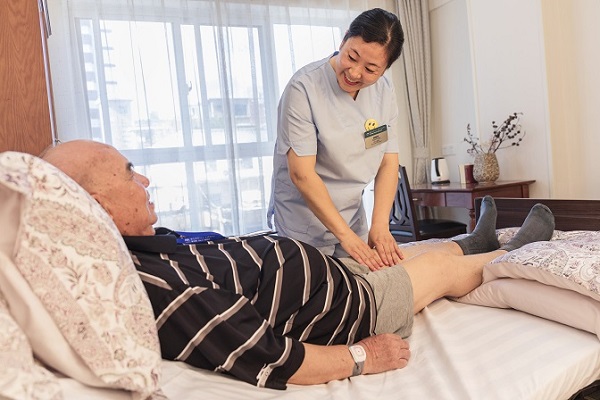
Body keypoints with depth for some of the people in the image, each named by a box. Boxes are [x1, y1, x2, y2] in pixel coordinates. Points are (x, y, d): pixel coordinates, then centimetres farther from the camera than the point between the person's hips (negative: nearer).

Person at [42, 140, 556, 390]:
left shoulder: (137, 247, -7)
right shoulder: (161, 287, -36)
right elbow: (268, 366, -31)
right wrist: (363, 356, -18)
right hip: (349, 304, -8)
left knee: (399, 252, 27)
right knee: (445, 267, 15)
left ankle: (476, 241, 58)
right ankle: (514, 253, 47)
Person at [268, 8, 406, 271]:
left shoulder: (384, 91, -4)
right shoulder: (304, 88, -21)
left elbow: (388, 162, -5)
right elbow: (301, 173, -24)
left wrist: (380, 225, -17)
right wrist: (346, 235, -26)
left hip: (353, 218, 5)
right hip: (304, 226, -5)